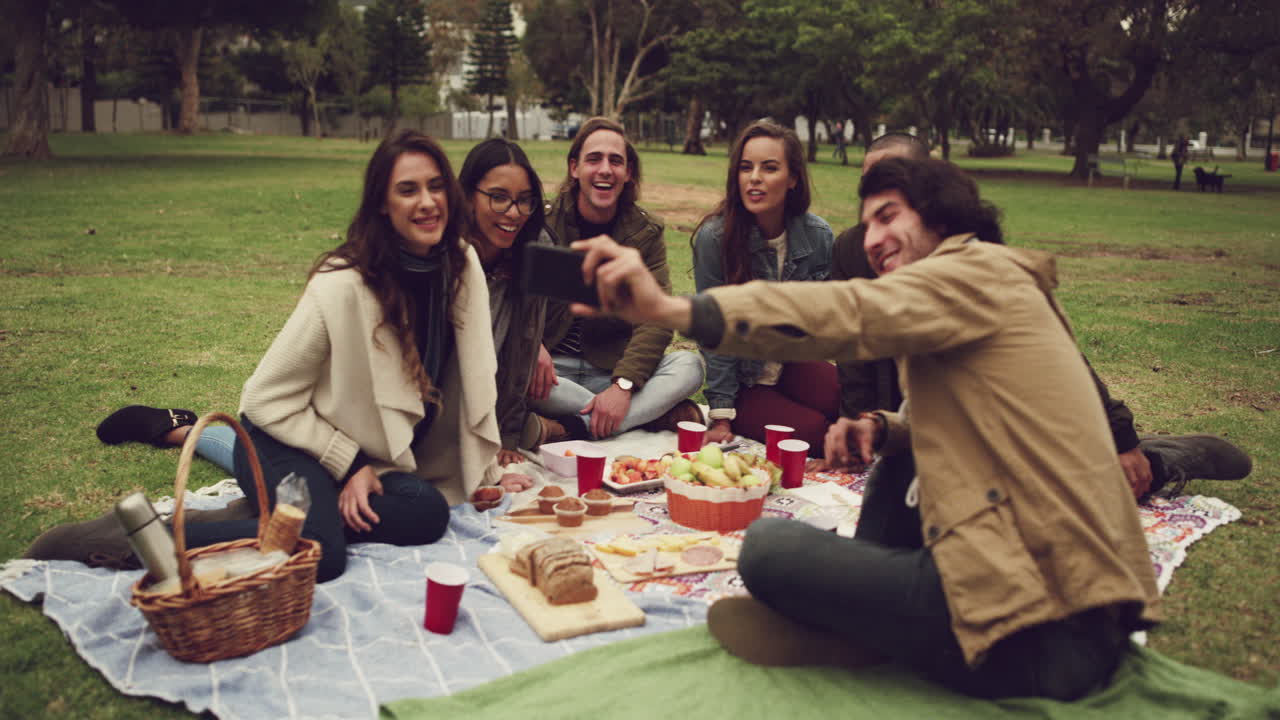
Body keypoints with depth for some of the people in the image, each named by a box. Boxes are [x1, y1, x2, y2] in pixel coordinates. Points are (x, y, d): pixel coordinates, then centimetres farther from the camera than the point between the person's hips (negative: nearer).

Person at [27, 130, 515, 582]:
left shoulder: (461, 265, -7)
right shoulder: (343, 286, -23)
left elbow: (475, 374, 3)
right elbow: (269, 399, -17)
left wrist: (485, 471, 3)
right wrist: (350, 464, -17)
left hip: (378, 453, 7)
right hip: (287, 441, -6)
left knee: (429, 512, -23)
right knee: (320, 550, -33)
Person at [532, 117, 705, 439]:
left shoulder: (646, 232, 1)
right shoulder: (544, 222, -1)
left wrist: (623, 385, -26)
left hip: (614, 368, 1)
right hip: (550, 366, -1)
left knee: (690, 365, -23)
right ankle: (655, 415, -26)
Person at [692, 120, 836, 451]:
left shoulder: (818, 235, -7)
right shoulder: (714, 237, -17)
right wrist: (721, 419, -13)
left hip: (794, 364, 4)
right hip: (744, 381, -3)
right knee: (818, 434, -27)